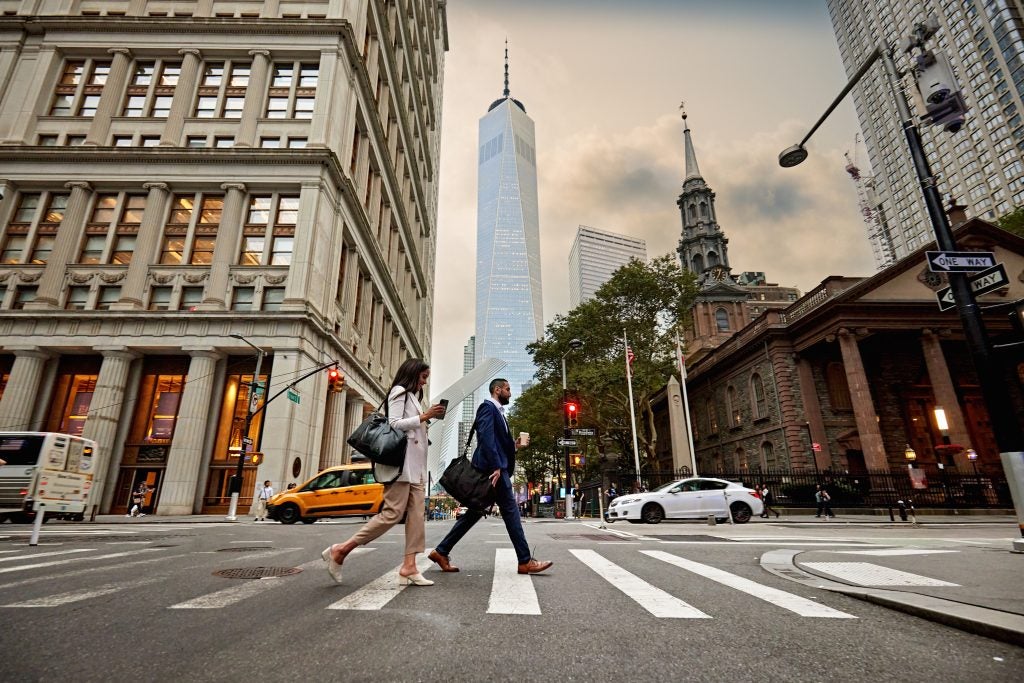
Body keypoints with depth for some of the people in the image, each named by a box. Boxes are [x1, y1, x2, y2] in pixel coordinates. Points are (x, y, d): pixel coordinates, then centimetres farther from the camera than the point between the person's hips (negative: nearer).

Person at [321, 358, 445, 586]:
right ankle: (341, 550, -2)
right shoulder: (399, 391, -2)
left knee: (416, 513, 0)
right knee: (393, 513, -11)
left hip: (416, 463, 10)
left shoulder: (412, 395, 24)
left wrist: (427, 419, 14)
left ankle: (408, 567, -2)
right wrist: (423, 417, -14)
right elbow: (394, 424, -13)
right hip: (401, 459, -10)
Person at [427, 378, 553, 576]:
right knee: (511, 512, -5)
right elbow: (486, 438, -20)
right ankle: (525, 561, 2)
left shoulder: (498, 412, 24)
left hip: (496, 468, 10)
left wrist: (515, 445, 10)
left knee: (475, 512, 10)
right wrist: (496, 467, -25)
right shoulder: (488, 407, -6)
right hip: (493, 468, -10)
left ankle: (441, 551, 15)